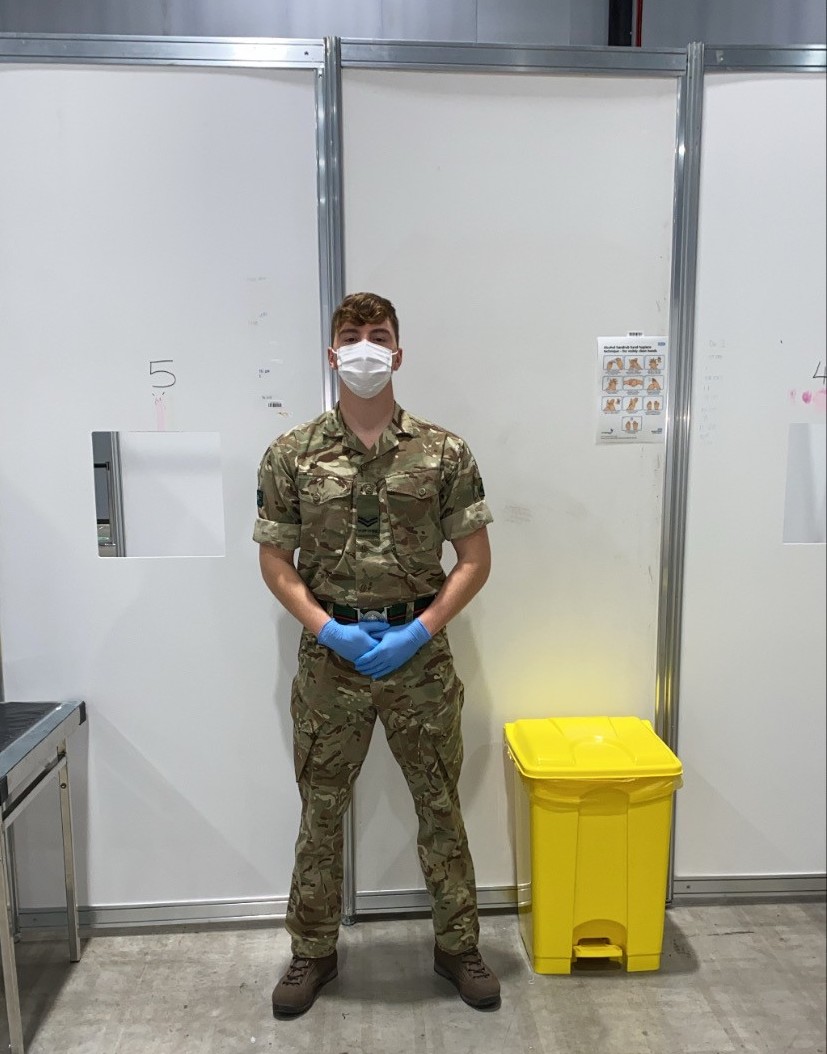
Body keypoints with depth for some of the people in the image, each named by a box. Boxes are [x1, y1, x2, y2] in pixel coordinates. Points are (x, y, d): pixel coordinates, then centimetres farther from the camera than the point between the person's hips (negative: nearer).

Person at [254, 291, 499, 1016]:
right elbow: (275, 561, 2)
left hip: (419, 652, 0)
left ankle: (458, 946, 36)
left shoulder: (444, 453, -3)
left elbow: (475, 560, -1)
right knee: (321, 809, 14)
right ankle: (313, 952, 36)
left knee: (441, 806, 13)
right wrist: (328, 628, -11)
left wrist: (420, 631, -11)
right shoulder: (292, 455, -1)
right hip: (330, 654, 1)